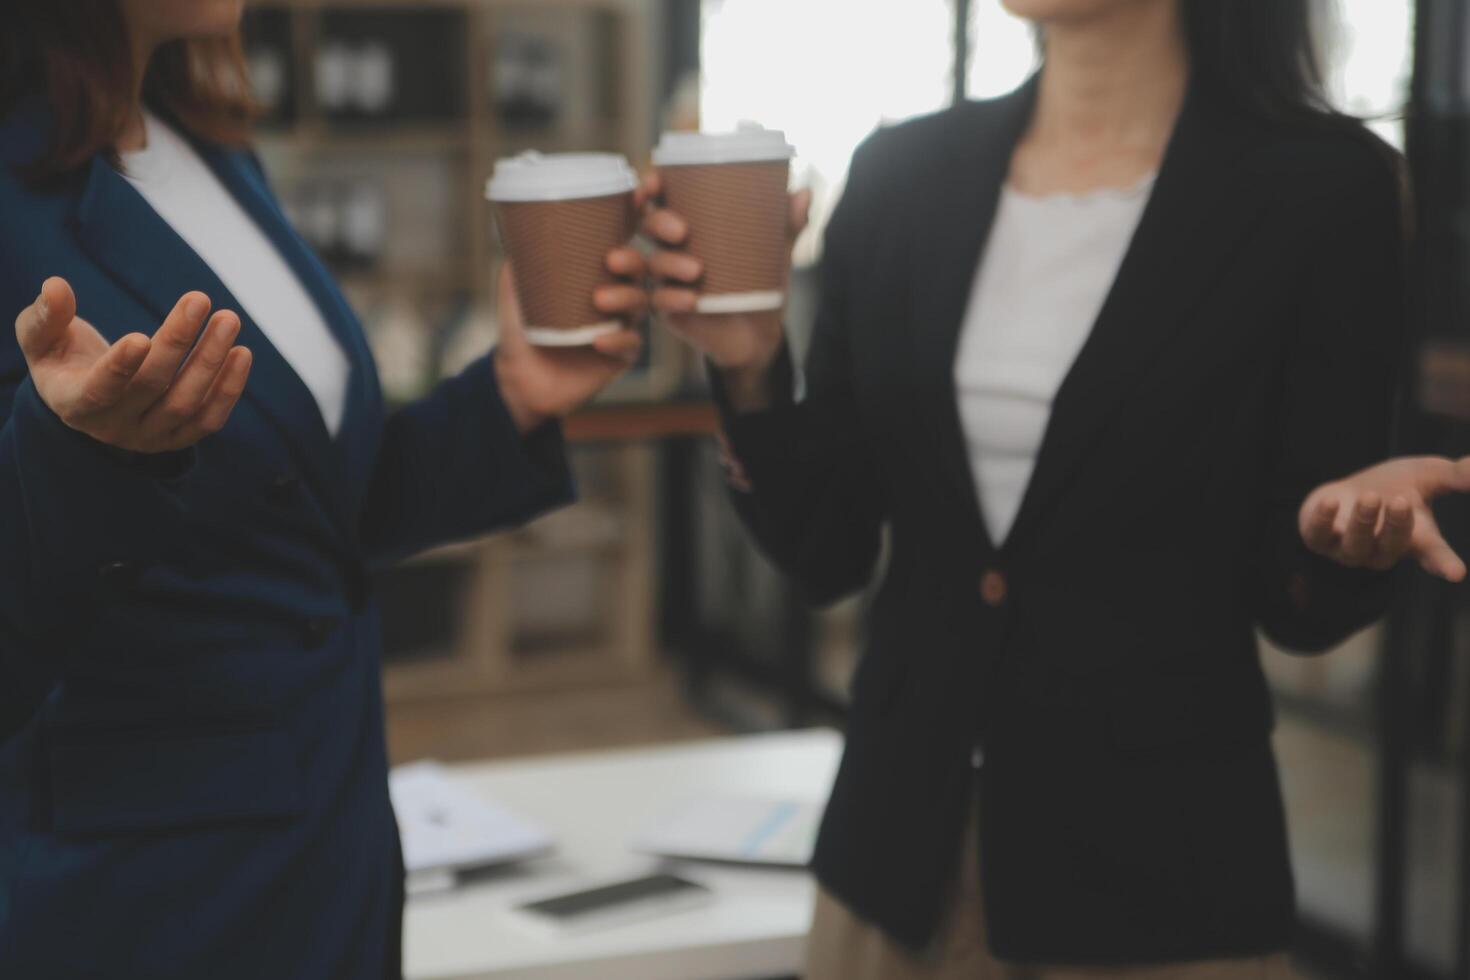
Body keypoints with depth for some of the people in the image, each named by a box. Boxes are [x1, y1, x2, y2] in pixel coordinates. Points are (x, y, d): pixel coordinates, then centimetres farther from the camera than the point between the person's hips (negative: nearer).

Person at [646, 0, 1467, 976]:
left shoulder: (1320, 186, -9)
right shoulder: (904, 176, 1)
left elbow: (1300, 604, -6)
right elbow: (826, 550, 4)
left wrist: (1343, 527, -26)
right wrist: (752, 371, -12)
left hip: (1161, 871, -3)